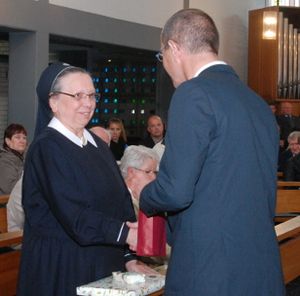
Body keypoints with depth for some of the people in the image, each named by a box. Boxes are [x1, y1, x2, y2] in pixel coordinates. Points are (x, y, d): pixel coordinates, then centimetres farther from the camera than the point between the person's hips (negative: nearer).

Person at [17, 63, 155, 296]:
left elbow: (120, 200, 7)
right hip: (61, 268, -6)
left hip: (103, 264, 6)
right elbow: (71, 212, -20)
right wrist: (124, 233, -26)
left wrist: (128, 256, -3)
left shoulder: (98, 146, 12)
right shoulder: (46, 147, -10)